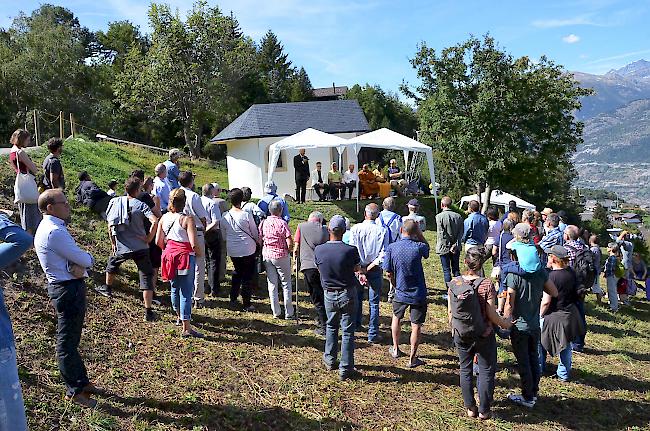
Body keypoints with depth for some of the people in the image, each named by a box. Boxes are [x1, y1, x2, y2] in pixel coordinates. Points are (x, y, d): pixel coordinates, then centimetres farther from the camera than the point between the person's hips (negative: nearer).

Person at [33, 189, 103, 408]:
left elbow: (76, 256, 5)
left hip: (68, 286, 11)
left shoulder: (50, 227, 11)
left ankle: (82, 382, 34)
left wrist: (79, 264, -16)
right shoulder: (54, 232, -22)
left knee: (71, 339, 20)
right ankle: (74, 391, 13)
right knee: (67, 341, 1)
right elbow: (84, 259, -21)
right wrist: (88, 259, 2)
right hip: (68, 289, -11)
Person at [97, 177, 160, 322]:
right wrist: (148, 238, -10)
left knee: (112, 264, 34)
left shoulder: (115, 202, -1)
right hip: (140, 248, -2)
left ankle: (107, 288, 55)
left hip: (121, 248, 3)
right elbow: (154, 221, -23)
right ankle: (148, 311, -1)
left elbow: (110, 225, 1)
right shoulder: (140, 205, -8)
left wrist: (113, 243, 13)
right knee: (146, 278, 3)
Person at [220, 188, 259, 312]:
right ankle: (247, 304, 9)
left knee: (237, 272, 23)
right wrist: (258, 242, 17)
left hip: (232, 250, 4)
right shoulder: (246, 215, -15)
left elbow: (224, 234, 8)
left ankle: (233, 299, 24)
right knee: (247, 276, 5)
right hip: (247, 249, -4)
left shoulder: (224, 217, -4)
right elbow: (255, 233, -3)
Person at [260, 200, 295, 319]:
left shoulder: (263, 223, -2)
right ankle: (288, 313, 13)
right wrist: (288, 251, 4)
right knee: (286, 284, 9)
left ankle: (276, 312, 16)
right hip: (281, 256, -4)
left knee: (272, 284, 11)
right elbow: (290, 244, -17)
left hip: (267, 256, 4)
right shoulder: (282, 223, -15)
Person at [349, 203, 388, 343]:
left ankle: (356, 325, 35)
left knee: (357, 299, 19)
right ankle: (373, 334, 9)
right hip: (375, 270, -1)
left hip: (358, 268, 1)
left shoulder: (355, 229, -8)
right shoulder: (382, 231, -9)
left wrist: (360, 271, -10)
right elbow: (384, 253, -14)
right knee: (374, 303, 6)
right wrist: (370, 267, -10)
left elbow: (353, 251, -12)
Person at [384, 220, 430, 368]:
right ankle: (412, 358, 14)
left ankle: (395, 349, 37)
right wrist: (419, 232, 1)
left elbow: (388, 273, -6)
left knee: (396, 317, 26)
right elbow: (427, 248, 10)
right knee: (416, 325, 8)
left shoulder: (391, 248, -11)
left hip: (401, 293, 2)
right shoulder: (419, 247, -16)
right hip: (418, 294, -2)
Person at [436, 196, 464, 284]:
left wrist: (447, 246, -11)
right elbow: (461, 232, -2)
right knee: (456, 269, 13)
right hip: (456, 248, 4)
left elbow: (441, 233, -16)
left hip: (444, 248, -4)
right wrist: (455, 245, -6)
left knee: (446, 270, 4)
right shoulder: (458, 216, 2)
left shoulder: (439, 216, -12)